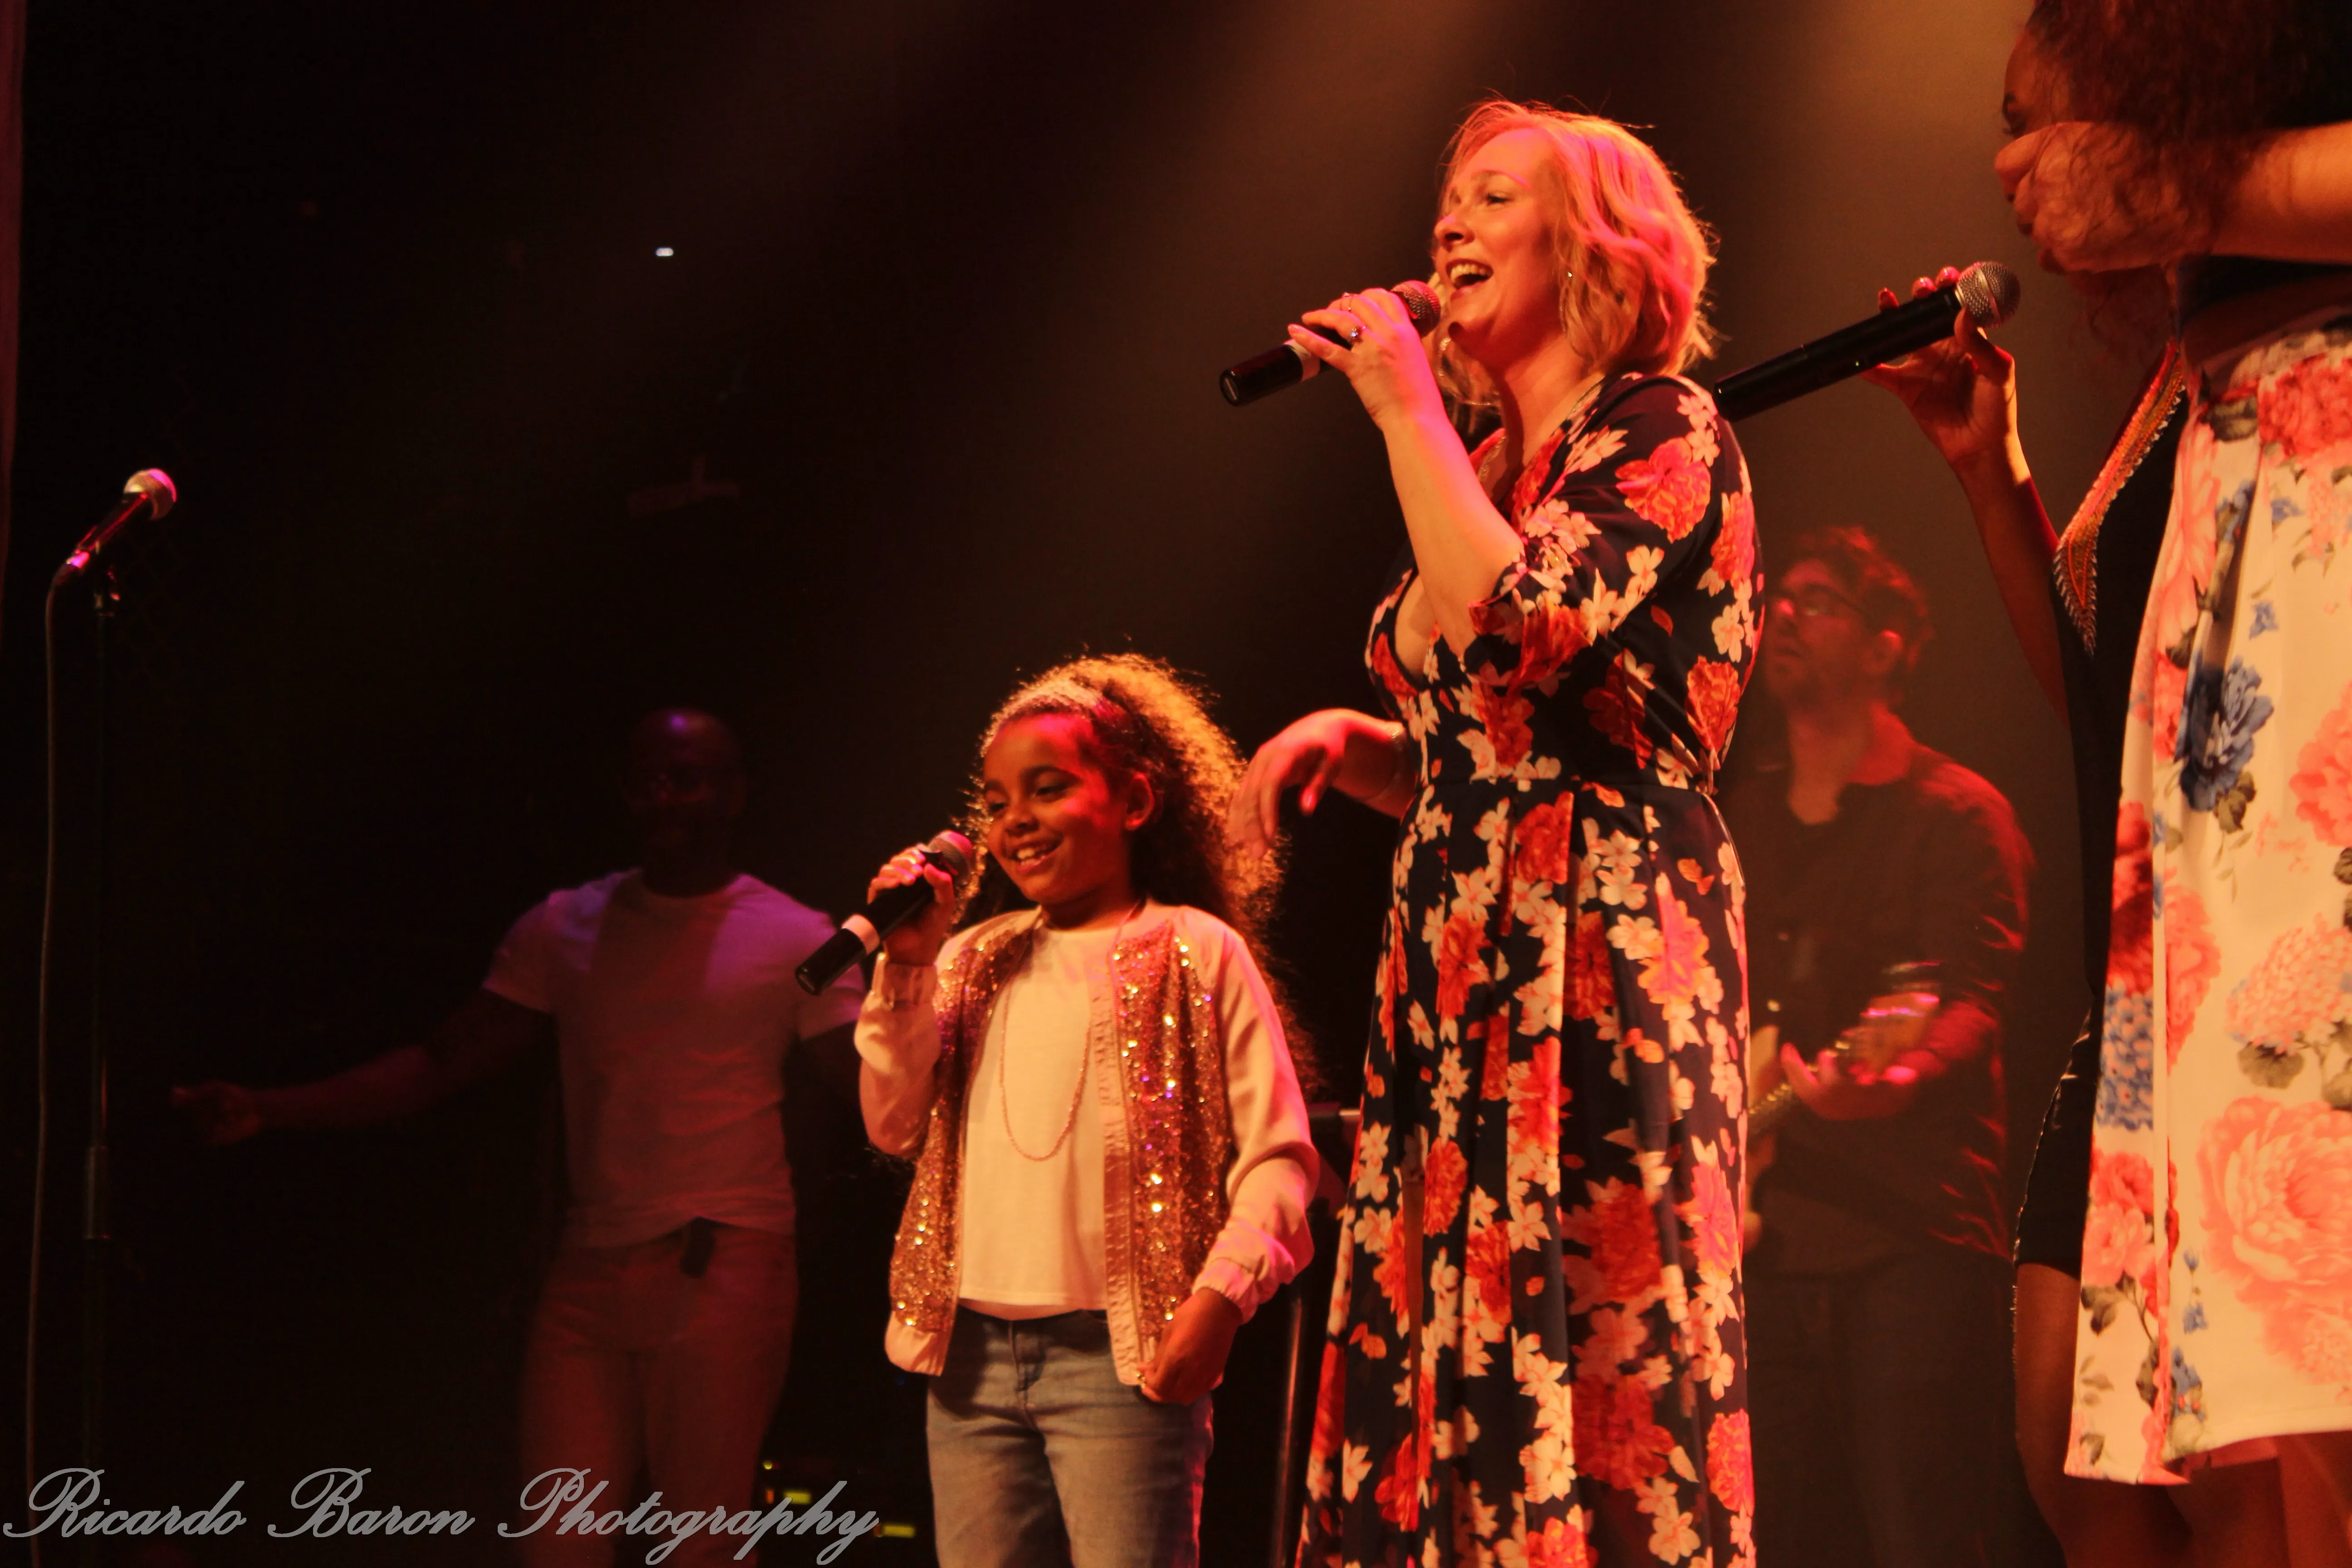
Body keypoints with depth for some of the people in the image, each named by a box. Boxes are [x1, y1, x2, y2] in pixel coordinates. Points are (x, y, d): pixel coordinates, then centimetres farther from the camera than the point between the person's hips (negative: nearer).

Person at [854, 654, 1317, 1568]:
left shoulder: (1196, 952, 2)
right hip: (975, 1352, 5)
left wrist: (1219, 1297, -15)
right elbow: (897, 1126, 10)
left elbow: (1277, 1154, -2)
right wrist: (909, 968, 1)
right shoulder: (975, 961, 17)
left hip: (1117, 1355, -5)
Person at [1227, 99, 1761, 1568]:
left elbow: (1511, 631, -20)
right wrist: (1346, 740, 8)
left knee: (1582, 1348, -14)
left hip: (1597, 948, -8)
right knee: (1455, 1389, 1)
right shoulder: (1491, 467, 22)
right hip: (1457, 954, 8)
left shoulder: (1664, 435, -1)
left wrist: (1405, 404, -8)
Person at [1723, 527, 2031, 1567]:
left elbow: (1973, 997, -13)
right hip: (1766, 1237, 6)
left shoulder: (1955, 814, 1)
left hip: (1915, 1236, -6)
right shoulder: (1741, 825, 21)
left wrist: (1899, 1074, -33)